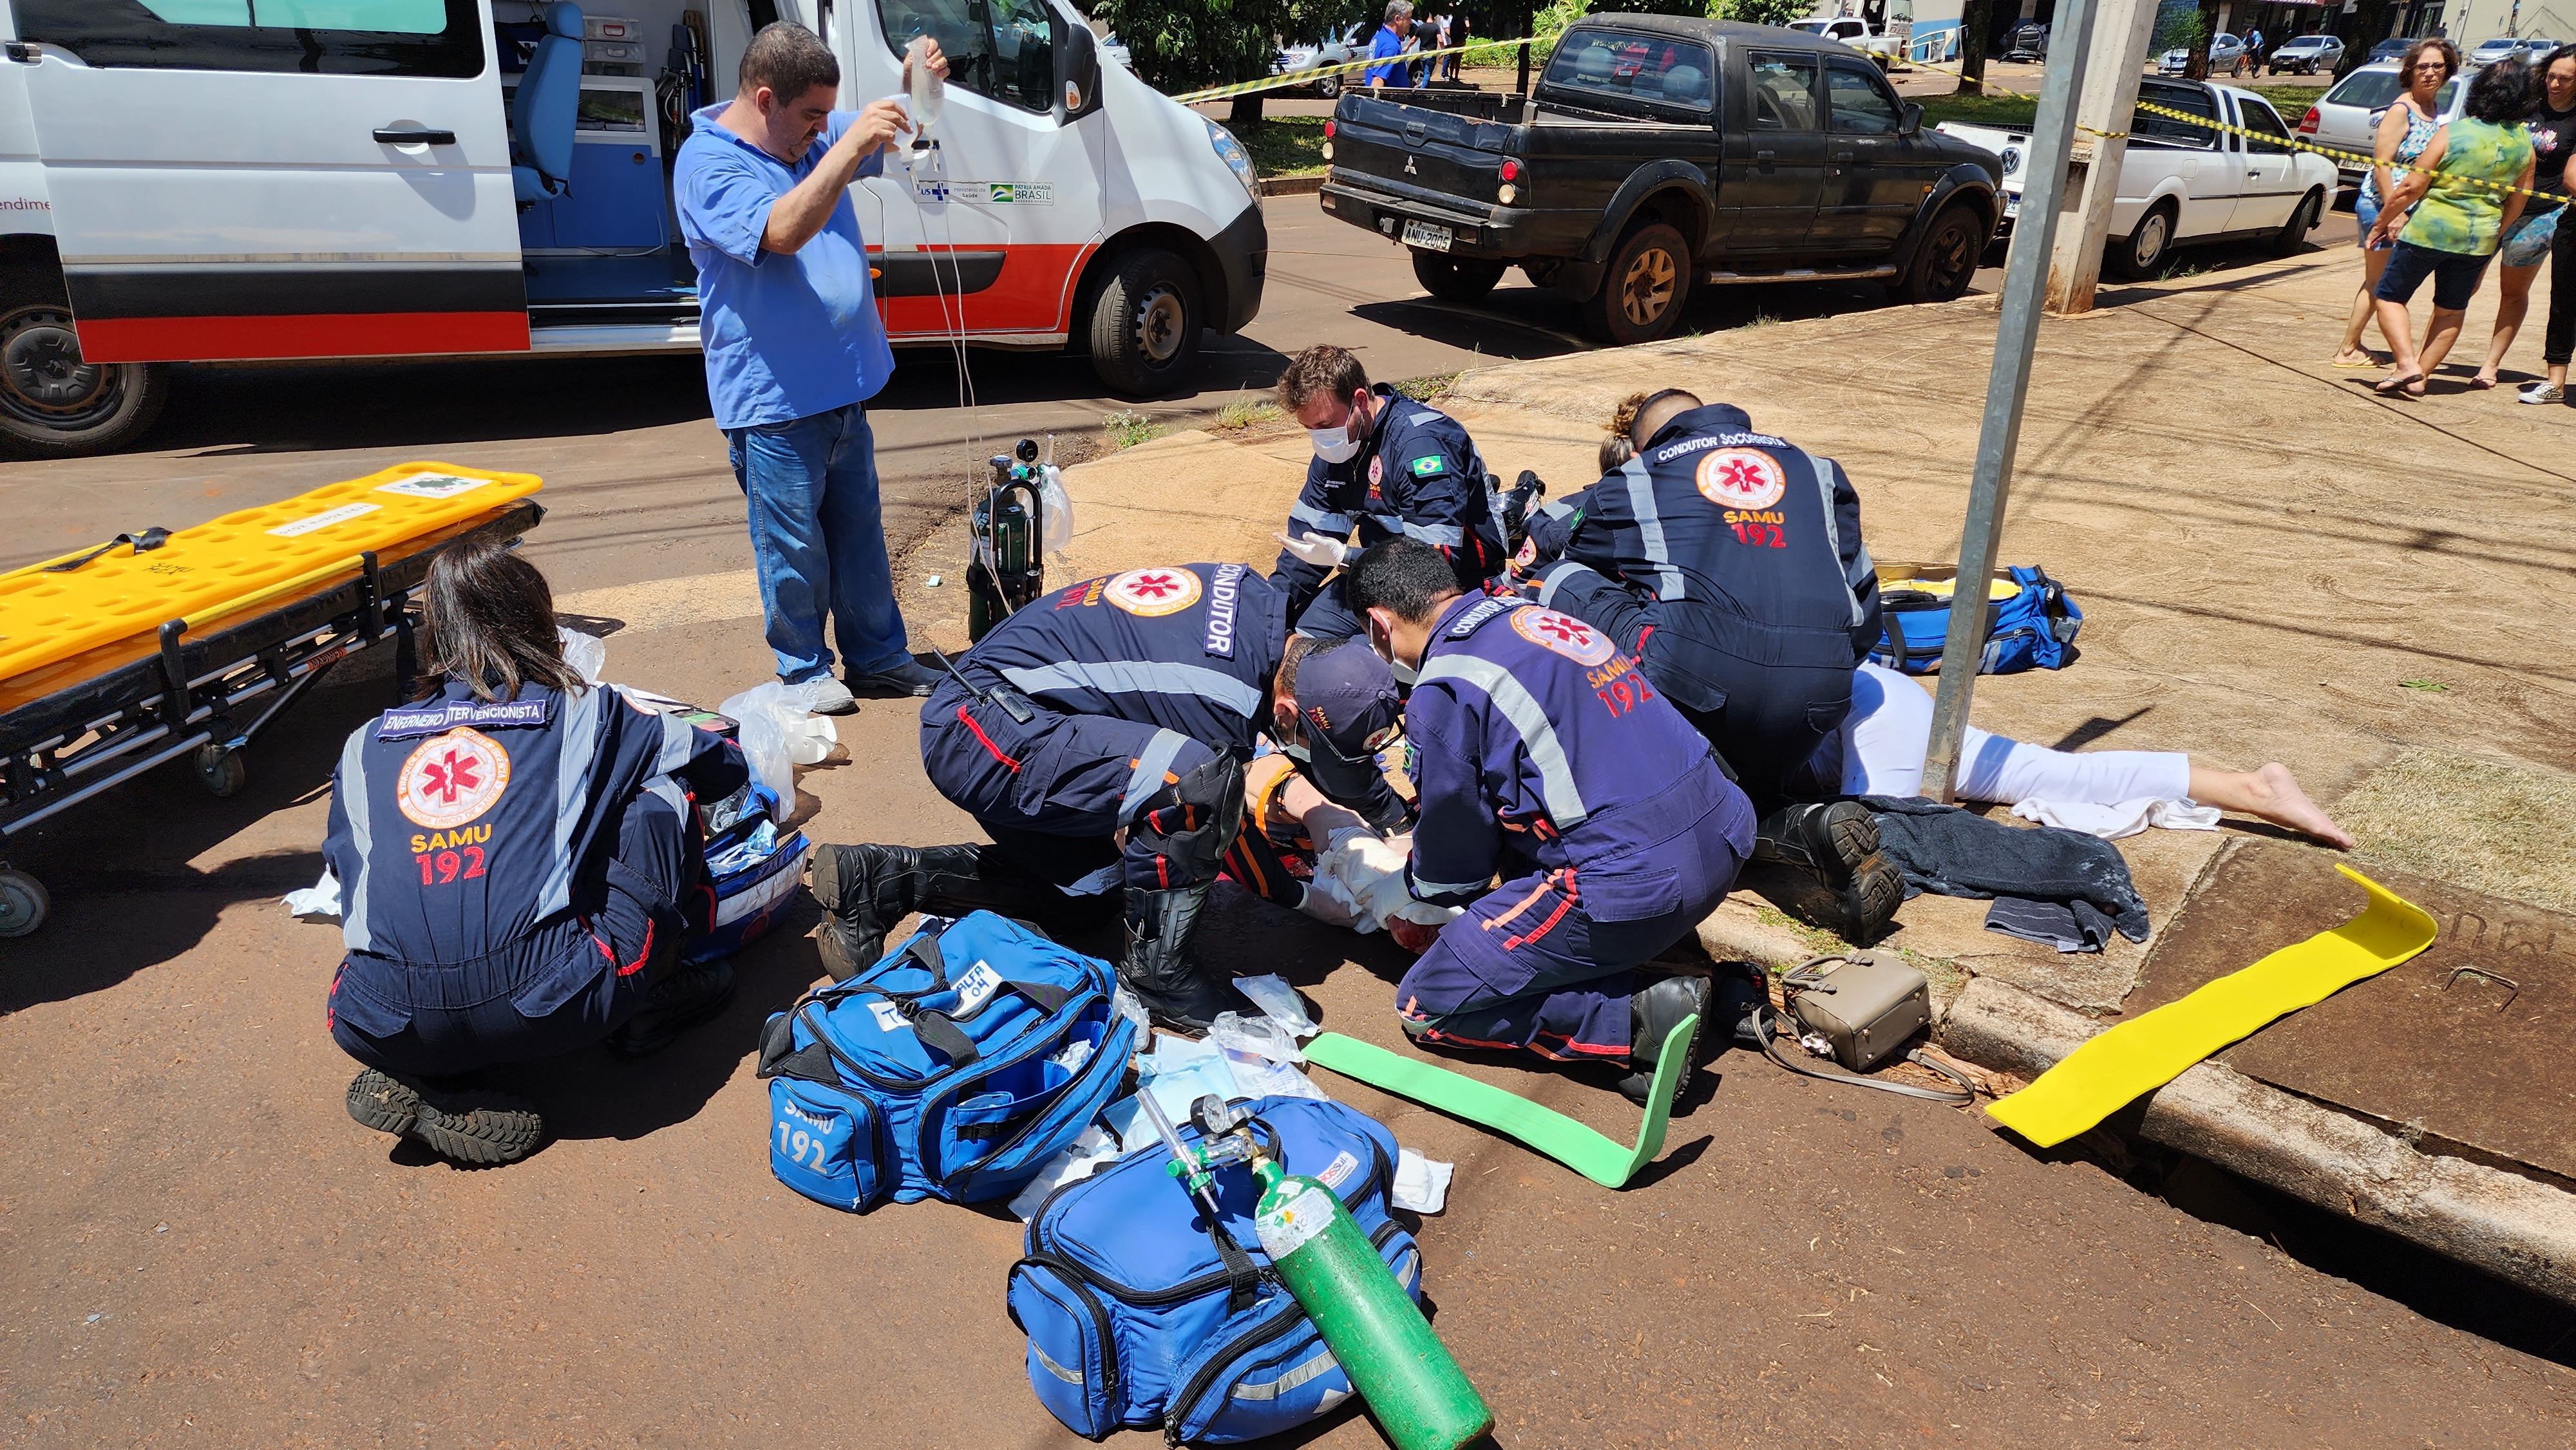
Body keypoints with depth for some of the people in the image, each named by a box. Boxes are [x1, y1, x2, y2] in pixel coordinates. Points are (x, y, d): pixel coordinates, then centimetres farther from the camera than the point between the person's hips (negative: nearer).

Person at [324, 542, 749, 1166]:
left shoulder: (365, 746, 18)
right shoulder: (586, 716, 11)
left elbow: (351, 878, 26)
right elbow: (726, 766, 24)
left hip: (387, 1032, 3)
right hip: (551, 1012, -3)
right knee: (666, 794, 16)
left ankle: (410, 1082, 12)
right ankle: (647, 1010, 22)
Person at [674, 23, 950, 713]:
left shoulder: (816, 137, 8)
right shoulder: (707, 165, -15)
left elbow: (898, 137, 20)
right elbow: (782, 230, -31)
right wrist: (848, 146, -35)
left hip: (844, 386, 8)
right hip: (774, 401, -7)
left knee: (861, 533, 16)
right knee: (795, 549, 4)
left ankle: (879, 657, 28)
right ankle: (805, 670, 20)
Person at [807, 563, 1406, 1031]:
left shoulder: (1261, 598, -2)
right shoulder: (1226, 704, -26)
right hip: (979, 730, -10)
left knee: (1100, 887, 18)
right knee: (1197, 779, -28)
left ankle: (886, 879, 17)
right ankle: (1155, 973, -8)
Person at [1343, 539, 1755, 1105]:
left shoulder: (1445, 688, -8)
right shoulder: (1538, 618, 16)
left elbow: (1455, 850, 3)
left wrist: (1421, 891, 28)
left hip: (1633, 882, -8)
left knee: (1425, 1009, 5)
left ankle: (1637, 1014, -6)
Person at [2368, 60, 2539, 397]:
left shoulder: (2453, 133, -12)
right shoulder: (2523, 143, 2)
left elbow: (2411, 187, -12)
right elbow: (2517, 202, 10)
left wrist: (2383, 220, 2)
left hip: (2429, 229, -5)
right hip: (2480, 238, 5)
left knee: (2390, 296, 7)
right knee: (2451, 311, 19)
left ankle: (2407, 364, -11)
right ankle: (2421, 375, 20)